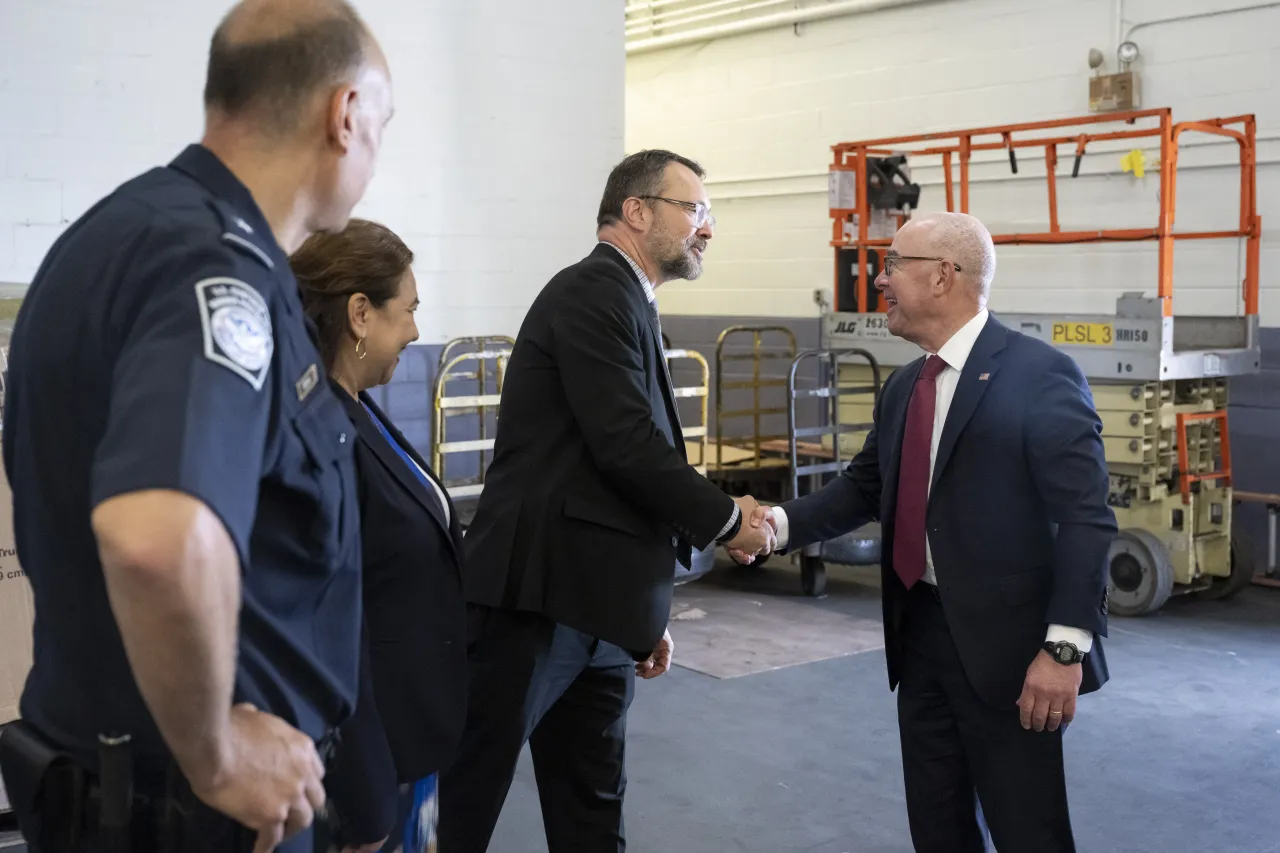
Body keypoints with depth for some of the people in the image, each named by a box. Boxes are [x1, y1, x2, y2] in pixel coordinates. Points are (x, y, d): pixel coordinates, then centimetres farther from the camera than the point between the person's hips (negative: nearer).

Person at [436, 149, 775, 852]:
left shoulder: (627, 303, 19)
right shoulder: (593, 292, -10)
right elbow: (627, 450, -19)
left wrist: (648, 613, 21)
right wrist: (728, 519, -5)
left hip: (599, 610, 10)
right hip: (540, 598, -10)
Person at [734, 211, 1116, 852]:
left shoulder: (1041, 374, -12)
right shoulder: (902, 387, 13)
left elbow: (1084, 517, -16)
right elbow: (864, 487, 16)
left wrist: (1065, 647, -22)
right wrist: (781, 522, -3)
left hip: (1006, 643, -7)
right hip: (920, 633, 7)